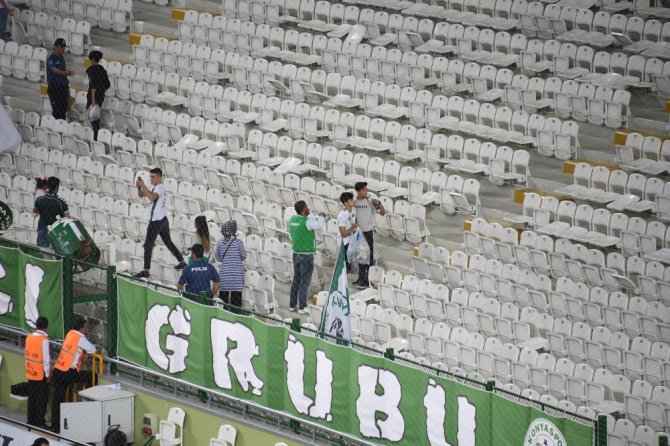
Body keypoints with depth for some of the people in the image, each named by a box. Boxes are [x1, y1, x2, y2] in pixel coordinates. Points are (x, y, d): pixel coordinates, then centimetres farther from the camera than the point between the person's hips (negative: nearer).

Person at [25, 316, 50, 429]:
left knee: (32, 397, 15)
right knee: (42, 399, 2)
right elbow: (46, 359, -18)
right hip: (41, 375, -7)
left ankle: (31, 420, 22)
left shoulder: (29, 337, 2)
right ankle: (40, 422, 3)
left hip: (30, 373, 7)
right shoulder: (44, 340, -19)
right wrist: (48, 374, -9)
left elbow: (27, 355, 9)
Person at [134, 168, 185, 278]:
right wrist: (139, 187, -5)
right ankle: (181, 262, 31)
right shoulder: (155, 188, 15)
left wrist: (143, 186, -33)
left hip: (156, 221, -10)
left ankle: (146, 270, -12)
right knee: (168, 242, 22)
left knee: (148, 245, -9)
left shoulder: (160, 188, -15)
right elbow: (141, 195, 15)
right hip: (163, 220, 10)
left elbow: (152, 197, -34)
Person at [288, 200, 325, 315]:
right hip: (306, 255, -7)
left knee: (296, 280, 16)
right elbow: (320, 225, -24)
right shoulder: (307, 222, -20)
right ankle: (302, 307, -1)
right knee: (305, 281, -1)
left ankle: (292, 304, 20)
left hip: (296, 254, 7)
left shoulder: (293, 219, 3)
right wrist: (321, 217, -5)